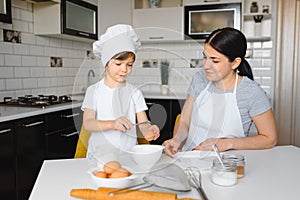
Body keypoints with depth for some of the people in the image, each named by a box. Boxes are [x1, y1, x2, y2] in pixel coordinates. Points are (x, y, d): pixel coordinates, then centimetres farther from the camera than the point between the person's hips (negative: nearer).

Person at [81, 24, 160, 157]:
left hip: (129, 152, 1)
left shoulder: (134, 93, 6)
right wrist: (112, 124, -21)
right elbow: (87, 123, -5)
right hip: (100, 152, 0)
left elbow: (143, 123, 1)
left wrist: (148, 131, -22)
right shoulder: (94, 91, 4)